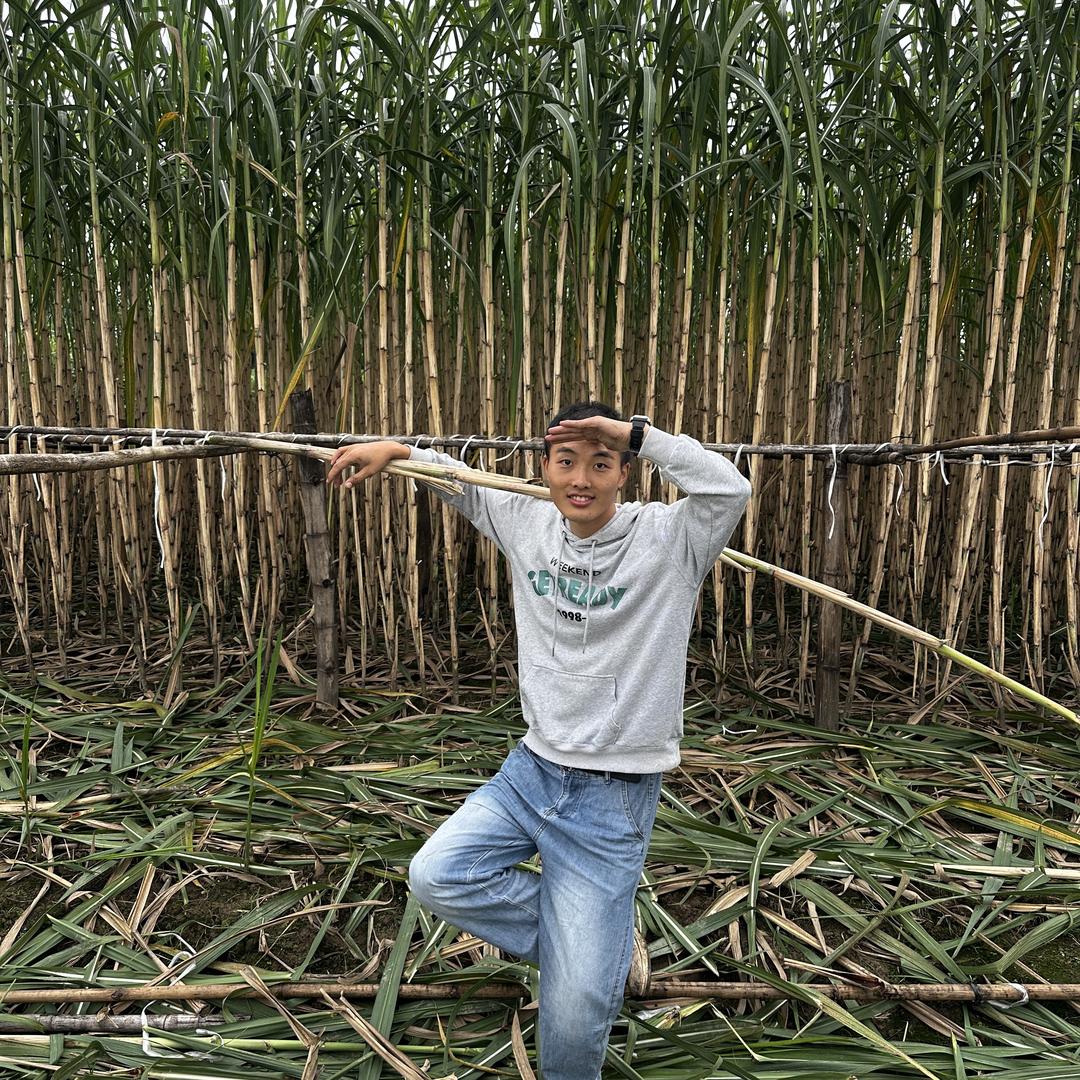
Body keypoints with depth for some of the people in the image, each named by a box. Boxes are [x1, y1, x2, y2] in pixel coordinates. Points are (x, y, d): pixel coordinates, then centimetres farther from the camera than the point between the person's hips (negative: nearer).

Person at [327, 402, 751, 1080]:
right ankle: (592, 940, 13)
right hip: (531, 770, 6)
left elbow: (731, 488, -32)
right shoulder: (528, 525, 0)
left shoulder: (667, 538, -14)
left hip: (614, 797, -5)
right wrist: (395, 451, 9)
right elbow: (464, 480, 18)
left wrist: (635, 431, -28)